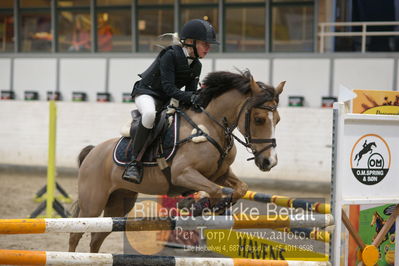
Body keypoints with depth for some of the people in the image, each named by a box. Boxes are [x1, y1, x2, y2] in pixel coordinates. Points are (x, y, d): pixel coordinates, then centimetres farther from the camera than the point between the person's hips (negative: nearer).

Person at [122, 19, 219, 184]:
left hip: (165, 101, 8)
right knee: (150, 114, -41)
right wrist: (188, 97, -38)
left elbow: (191, 91, 3)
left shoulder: (196, 66, 3)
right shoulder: (170, 55, -20)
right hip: (146, 91, -8)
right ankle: (134, 162, -34)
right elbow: (168, 86, -26)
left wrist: (194, 102, -19)